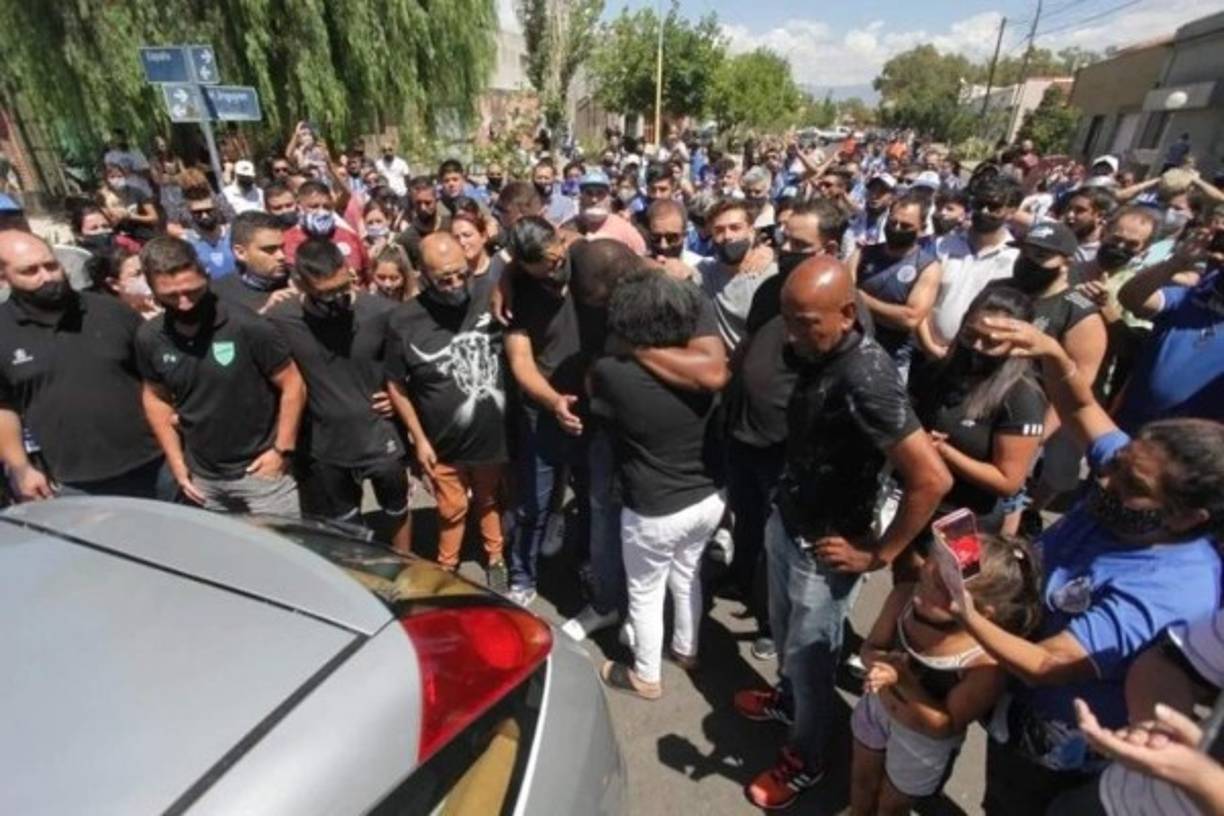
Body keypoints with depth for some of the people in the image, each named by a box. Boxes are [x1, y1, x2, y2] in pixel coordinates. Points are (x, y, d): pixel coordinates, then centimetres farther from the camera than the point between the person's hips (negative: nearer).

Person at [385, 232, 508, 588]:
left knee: (491, 502, 24)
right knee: (452, 512, 18)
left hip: (495, 435, 1)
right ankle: (447, 570, 43)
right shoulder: (404, 321, -16)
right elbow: (396, 385, -6)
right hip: (444, 444, -1)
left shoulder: (490, 295, -15)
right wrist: (419, 439, -6)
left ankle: (496, 560, 47)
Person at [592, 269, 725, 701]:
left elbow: (590, 390, 2)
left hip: (654, 511, -5)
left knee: (645, 593, 19)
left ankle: (645, 677, 40)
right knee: (687, 574, 29)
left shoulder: (611, 374, -23)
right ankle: (686, 650, 52)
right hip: (709, 498, 5)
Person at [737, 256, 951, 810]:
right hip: (785, 523, 7)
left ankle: (805, 759, 40)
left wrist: (878, 555, -18)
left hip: (824, 548, -7)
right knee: (785, 633, 27)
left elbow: (932, 479, -31)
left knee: (810, 657, 14)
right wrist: (782, 511, 8)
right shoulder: (817, 352, -3)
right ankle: (786, 697, 55)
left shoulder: (865, 379, -29)